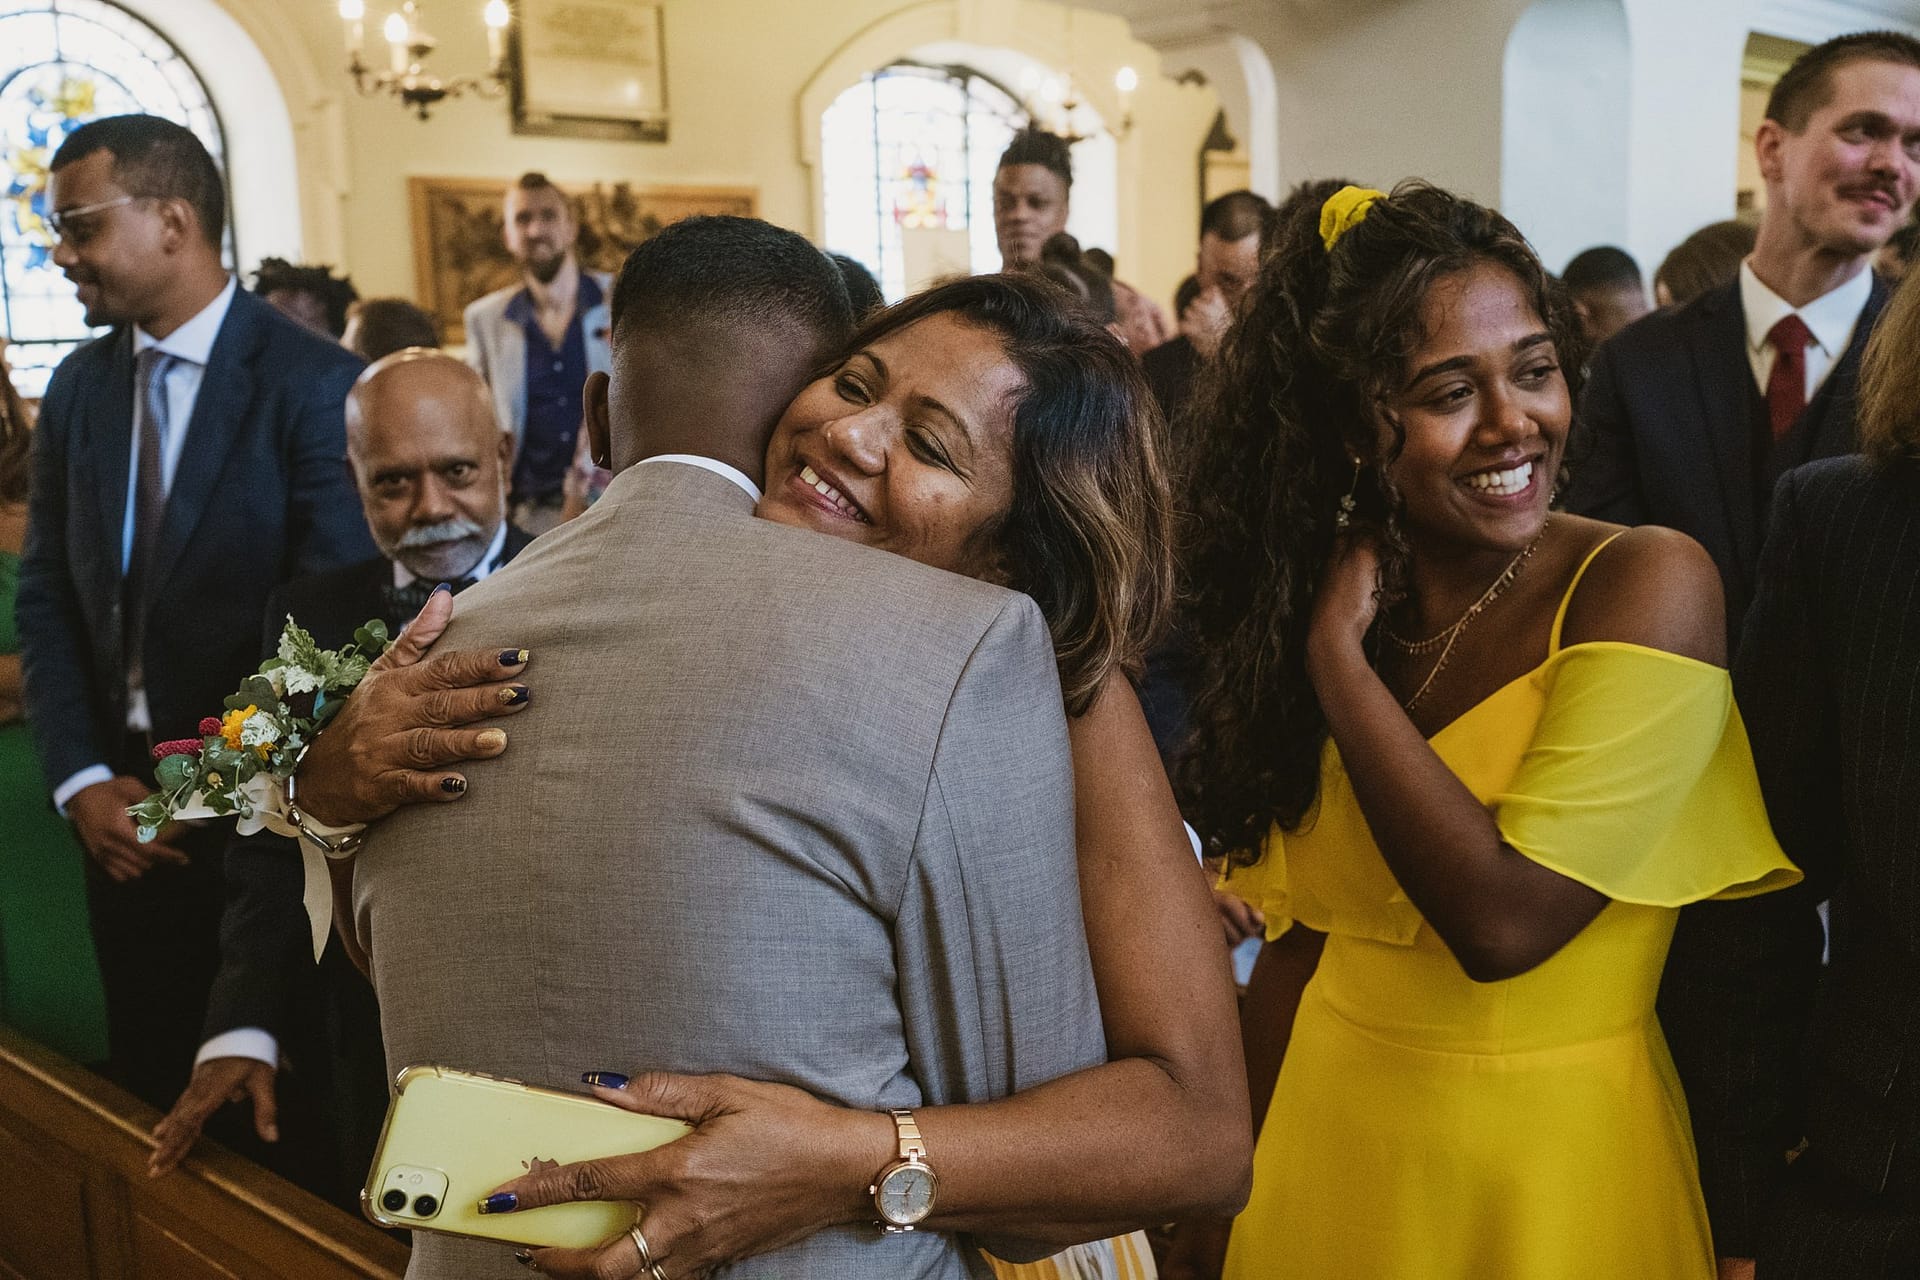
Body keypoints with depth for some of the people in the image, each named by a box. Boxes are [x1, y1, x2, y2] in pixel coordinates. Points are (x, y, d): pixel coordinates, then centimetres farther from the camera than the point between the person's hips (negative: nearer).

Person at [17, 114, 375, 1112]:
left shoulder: (314, 384, -13)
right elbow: (47, 599, 7)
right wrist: (81, 781, -4)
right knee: (146, 1079, 16)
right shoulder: (77, 389, 6)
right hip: (123, 806, 5)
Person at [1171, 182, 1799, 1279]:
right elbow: (1297, 937, 2)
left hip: (1549, 1165, -4)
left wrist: (1339, 654, -21)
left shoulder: (1649, 583, -17)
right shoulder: (1332, 604, -1)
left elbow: (1505, 922, -26)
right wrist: (1256, 1173, -5)